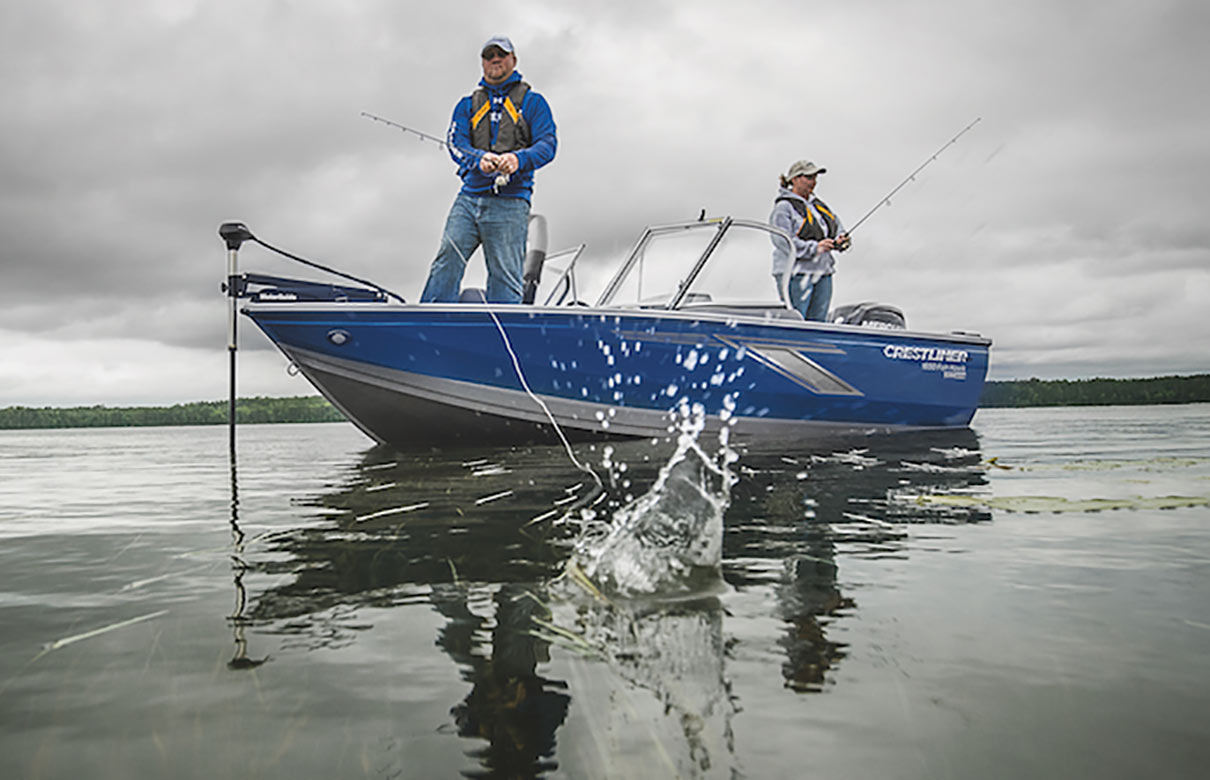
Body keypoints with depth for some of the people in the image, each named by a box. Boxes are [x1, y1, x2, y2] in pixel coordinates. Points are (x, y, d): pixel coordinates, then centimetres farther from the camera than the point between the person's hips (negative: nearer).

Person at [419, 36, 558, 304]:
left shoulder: (532, 102, 14)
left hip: (510, 201, -2)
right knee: (447, 260, -10)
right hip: (470, 195, 3)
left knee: (505, 276, -8)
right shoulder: (467, 105, 21)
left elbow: (547, 144, 1)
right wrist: (479, 159, -18)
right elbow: (455, 142, 6)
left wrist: (519, 159, -21)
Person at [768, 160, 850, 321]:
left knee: (818, 320, 6)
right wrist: (814, 248, -25)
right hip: (795, 274, -8)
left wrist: (840, 239, -4)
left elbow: (837, 227, 21)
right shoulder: (783, 208, -5)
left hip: (822, 273, 8)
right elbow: (782, 241, -17)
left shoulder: (819, 205, 20)